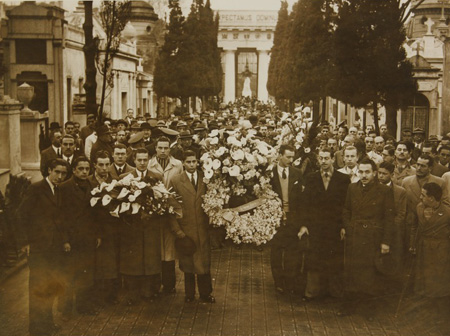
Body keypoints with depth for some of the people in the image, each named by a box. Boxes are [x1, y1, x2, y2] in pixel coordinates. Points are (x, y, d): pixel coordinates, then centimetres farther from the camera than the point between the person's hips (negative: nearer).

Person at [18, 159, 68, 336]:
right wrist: (27, 241, -14)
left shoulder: (58, 191, 14)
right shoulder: (36, 189, -9)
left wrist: (64, 239, 9)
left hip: (53, 248, 7)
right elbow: (22, 215, -11)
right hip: (38, 248, -7)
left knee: (51, 288, 13)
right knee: (38, 288, -1)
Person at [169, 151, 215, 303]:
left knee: (204, 262, 6)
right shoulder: (176, 181, -1)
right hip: (185, 230, -1)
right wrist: (177, 229, -8)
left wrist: (210, 224, -2)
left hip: (203, 228, 1)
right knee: (187, 263, 8)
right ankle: (189, 294, 22)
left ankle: (205, 294, 19)